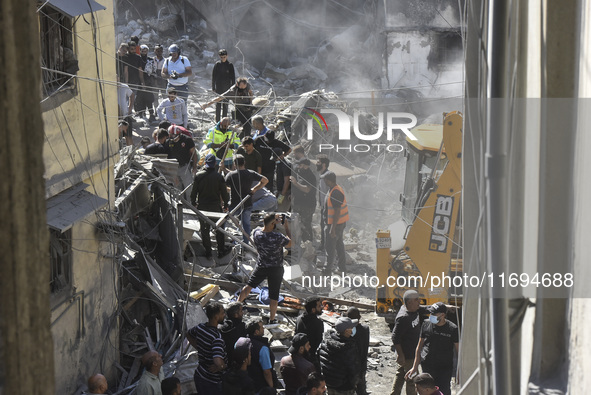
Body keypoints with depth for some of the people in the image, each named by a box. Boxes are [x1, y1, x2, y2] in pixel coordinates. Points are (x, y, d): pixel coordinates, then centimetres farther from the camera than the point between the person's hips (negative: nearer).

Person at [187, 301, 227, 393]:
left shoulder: (200, 327, -3)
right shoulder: (217, 337, -29)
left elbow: (188, 335, 22)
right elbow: (218, 363, -40)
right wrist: (224, 366, -18)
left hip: (199, 375, 8)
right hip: (211, 381, -8)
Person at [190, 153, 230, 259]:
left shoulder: (198, 176, -9)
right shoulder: (219, 177, -11)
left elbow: (193, 192, -2)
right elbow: (224, 193, -3)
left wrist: (193, 204, 13)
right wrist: (225, 205, 12)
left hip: (202, 207, 1)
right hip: (216, 207, 0)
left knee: (204, 230, 11)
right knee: (219, 230, 14)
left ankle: (208, 253, 14)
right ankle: (221, 251, 20)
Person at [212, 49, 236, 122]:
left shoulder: (230, 65, 1)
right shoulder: (217, 64, 0)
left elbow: (233, 77, 4)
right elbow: (213, 76, 3)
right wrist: (213, 87, 0)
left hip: (227, 88, 0)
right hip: (218, 88, 0)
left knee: (225, 104, 6)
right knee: (218, 104, 1)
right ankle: (217, 121, 5)